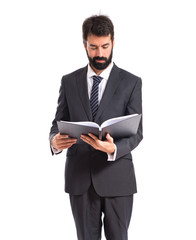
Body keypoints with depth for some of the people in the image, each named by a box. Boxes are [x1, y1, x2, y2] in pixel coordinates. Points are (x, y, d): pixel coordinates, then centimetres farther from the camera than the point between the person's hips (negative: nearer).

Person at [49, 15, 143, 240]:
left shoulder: (131, 82, -1)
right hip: (80, 178, 2)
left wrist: (114, 149, -27)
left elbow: (136, 132, -6)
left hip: (117, 178, -2)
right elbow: (58, 123, 7)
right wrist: (55, 141, -18)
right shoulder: (69, 81, 6)